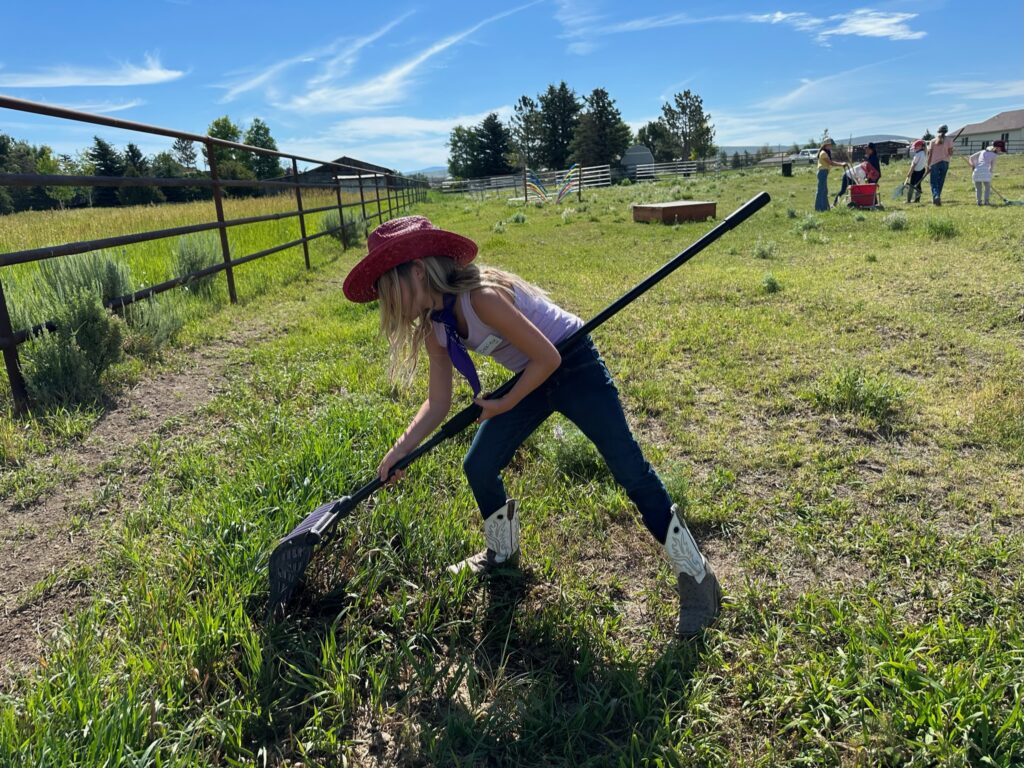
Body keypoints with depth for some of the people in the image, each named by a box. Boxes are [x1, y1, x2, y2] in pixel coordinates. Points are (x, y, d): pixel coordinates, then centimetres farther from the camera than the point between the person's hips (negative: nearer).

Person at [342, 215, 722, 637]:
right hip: (532, 377, 8)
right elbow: (438, 403, 0)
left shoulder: (482, 297, -32)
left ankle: (695, 573, 8)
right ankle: (503, 553, 31)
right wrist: (399, 451, -10)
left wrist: (506, 405, -15)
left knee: (630, 470, -8)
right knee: (478, 466, 4)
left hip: (575, 366, -8)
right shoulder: (434, 328, -5)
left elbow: (548, 358, -26)